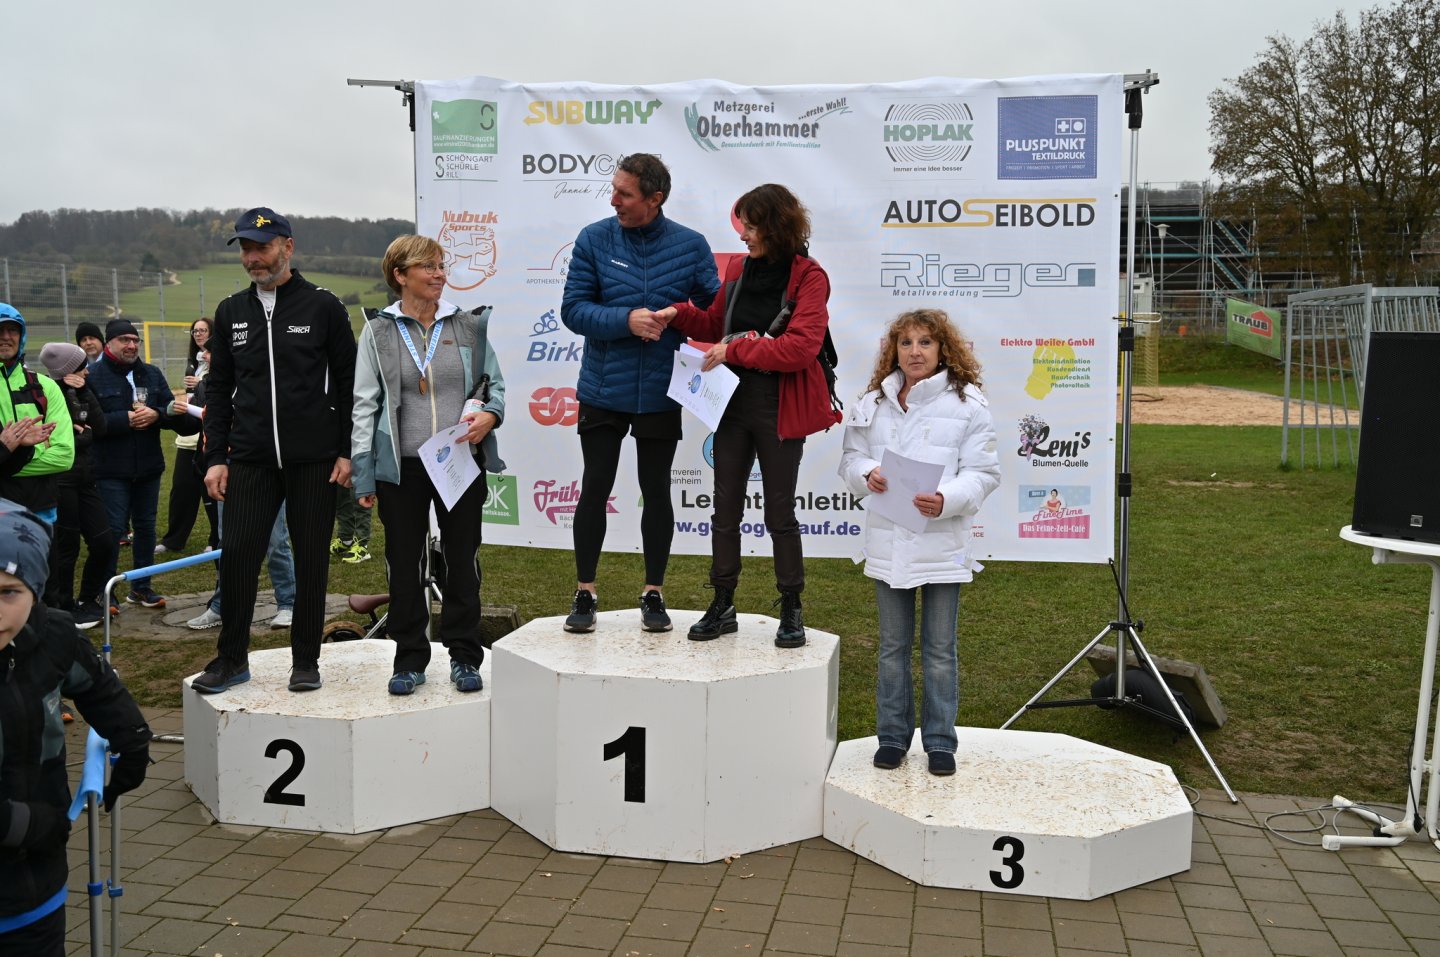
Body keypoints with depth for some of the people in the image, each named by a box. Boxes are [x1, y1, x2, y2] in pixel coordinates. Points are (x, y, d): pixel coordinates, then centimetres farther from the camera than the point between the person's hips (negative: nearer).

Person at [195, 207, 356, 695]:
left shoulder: (323, 306, 0)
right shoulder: (231, 311, 11)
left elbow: (349, 383, 0)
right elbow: (218, 389, 13)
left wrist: (347, 452, -6)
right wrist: (215, 457, 6)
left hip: (314, 460, -3)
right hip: (250, 459, 3)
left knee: (311, 559, 5)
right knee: (237, 554, -1)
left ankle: (305, 661, 17)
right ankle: (231, 658, 15)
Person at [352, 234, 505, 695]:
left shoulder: (468, 325, 6)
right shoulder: (379, 332, 3)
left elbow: (496, 384, 13)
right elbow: (364, 405, 2)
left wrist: (489, 416, -11)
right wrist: (363, 476, -2)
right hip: (402, 467, -1)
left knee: (462, 558, 7)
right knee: (404, 564, 6)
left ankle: (464, 657, 19)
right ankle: (410, 660, 19)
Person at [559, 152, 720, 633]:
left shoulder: (690, 246, -2)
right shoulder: (594, 239, -3)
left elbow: (713, 308, 2)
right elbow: (573, 309, -7)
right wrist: (626, 320, -21)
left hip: (660, 393, 0)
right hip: (602, 390, 0)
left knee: (656, 490, 9)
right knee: (595, 488, 6)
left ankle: (653, 594, 22)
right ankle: (585, 593, 19)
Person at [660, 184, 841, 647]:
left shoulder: (809, 277, -9)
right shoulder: (739, 268, 8)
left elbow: (801, 346, -20)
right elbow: (716, 324, 19)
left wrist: (735, 350, -18)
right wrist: (679, 314, 0)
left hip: (779, 409, -5)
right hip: (734, 401, 5)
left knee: (779, 512, 4)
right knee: (725, 508, 9)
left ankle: (791, 611, 19)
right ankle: (722, 606, 21)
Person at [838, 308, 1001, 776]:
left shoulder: (967, 404, -5)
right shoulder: (874, 401, 7)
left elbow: (982, 474, -8)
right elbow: (851, 457, 10)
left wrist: (946, 500, -25)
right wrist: (867, 474, -12)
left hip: (941, 541, -3)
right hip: (888, 541, 3)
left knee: (940, 650, 8)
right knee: (893, 646, 14)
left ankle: (940, 740, 21)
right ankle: (893, 736, 27)